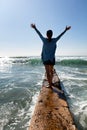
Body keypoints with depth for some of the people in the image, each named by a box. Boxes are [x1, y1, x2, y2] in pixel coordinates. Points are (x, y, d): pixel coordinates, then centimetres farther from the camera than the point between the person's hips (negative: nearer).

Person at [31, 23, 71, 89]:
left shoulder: (44, 40, -9)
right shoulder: (54, 40, -6)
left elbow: (39, 34, 2)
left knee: (48, 72, 3)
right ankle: (50, 82, 33)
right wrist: (65, 30, 19)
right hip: (52, 59, 2)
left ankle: (50, 85, 4)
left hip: (45, 59, -2)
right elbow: (60, 35, 5)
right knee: (51, 71, 18)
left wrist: (35, 28, 15)